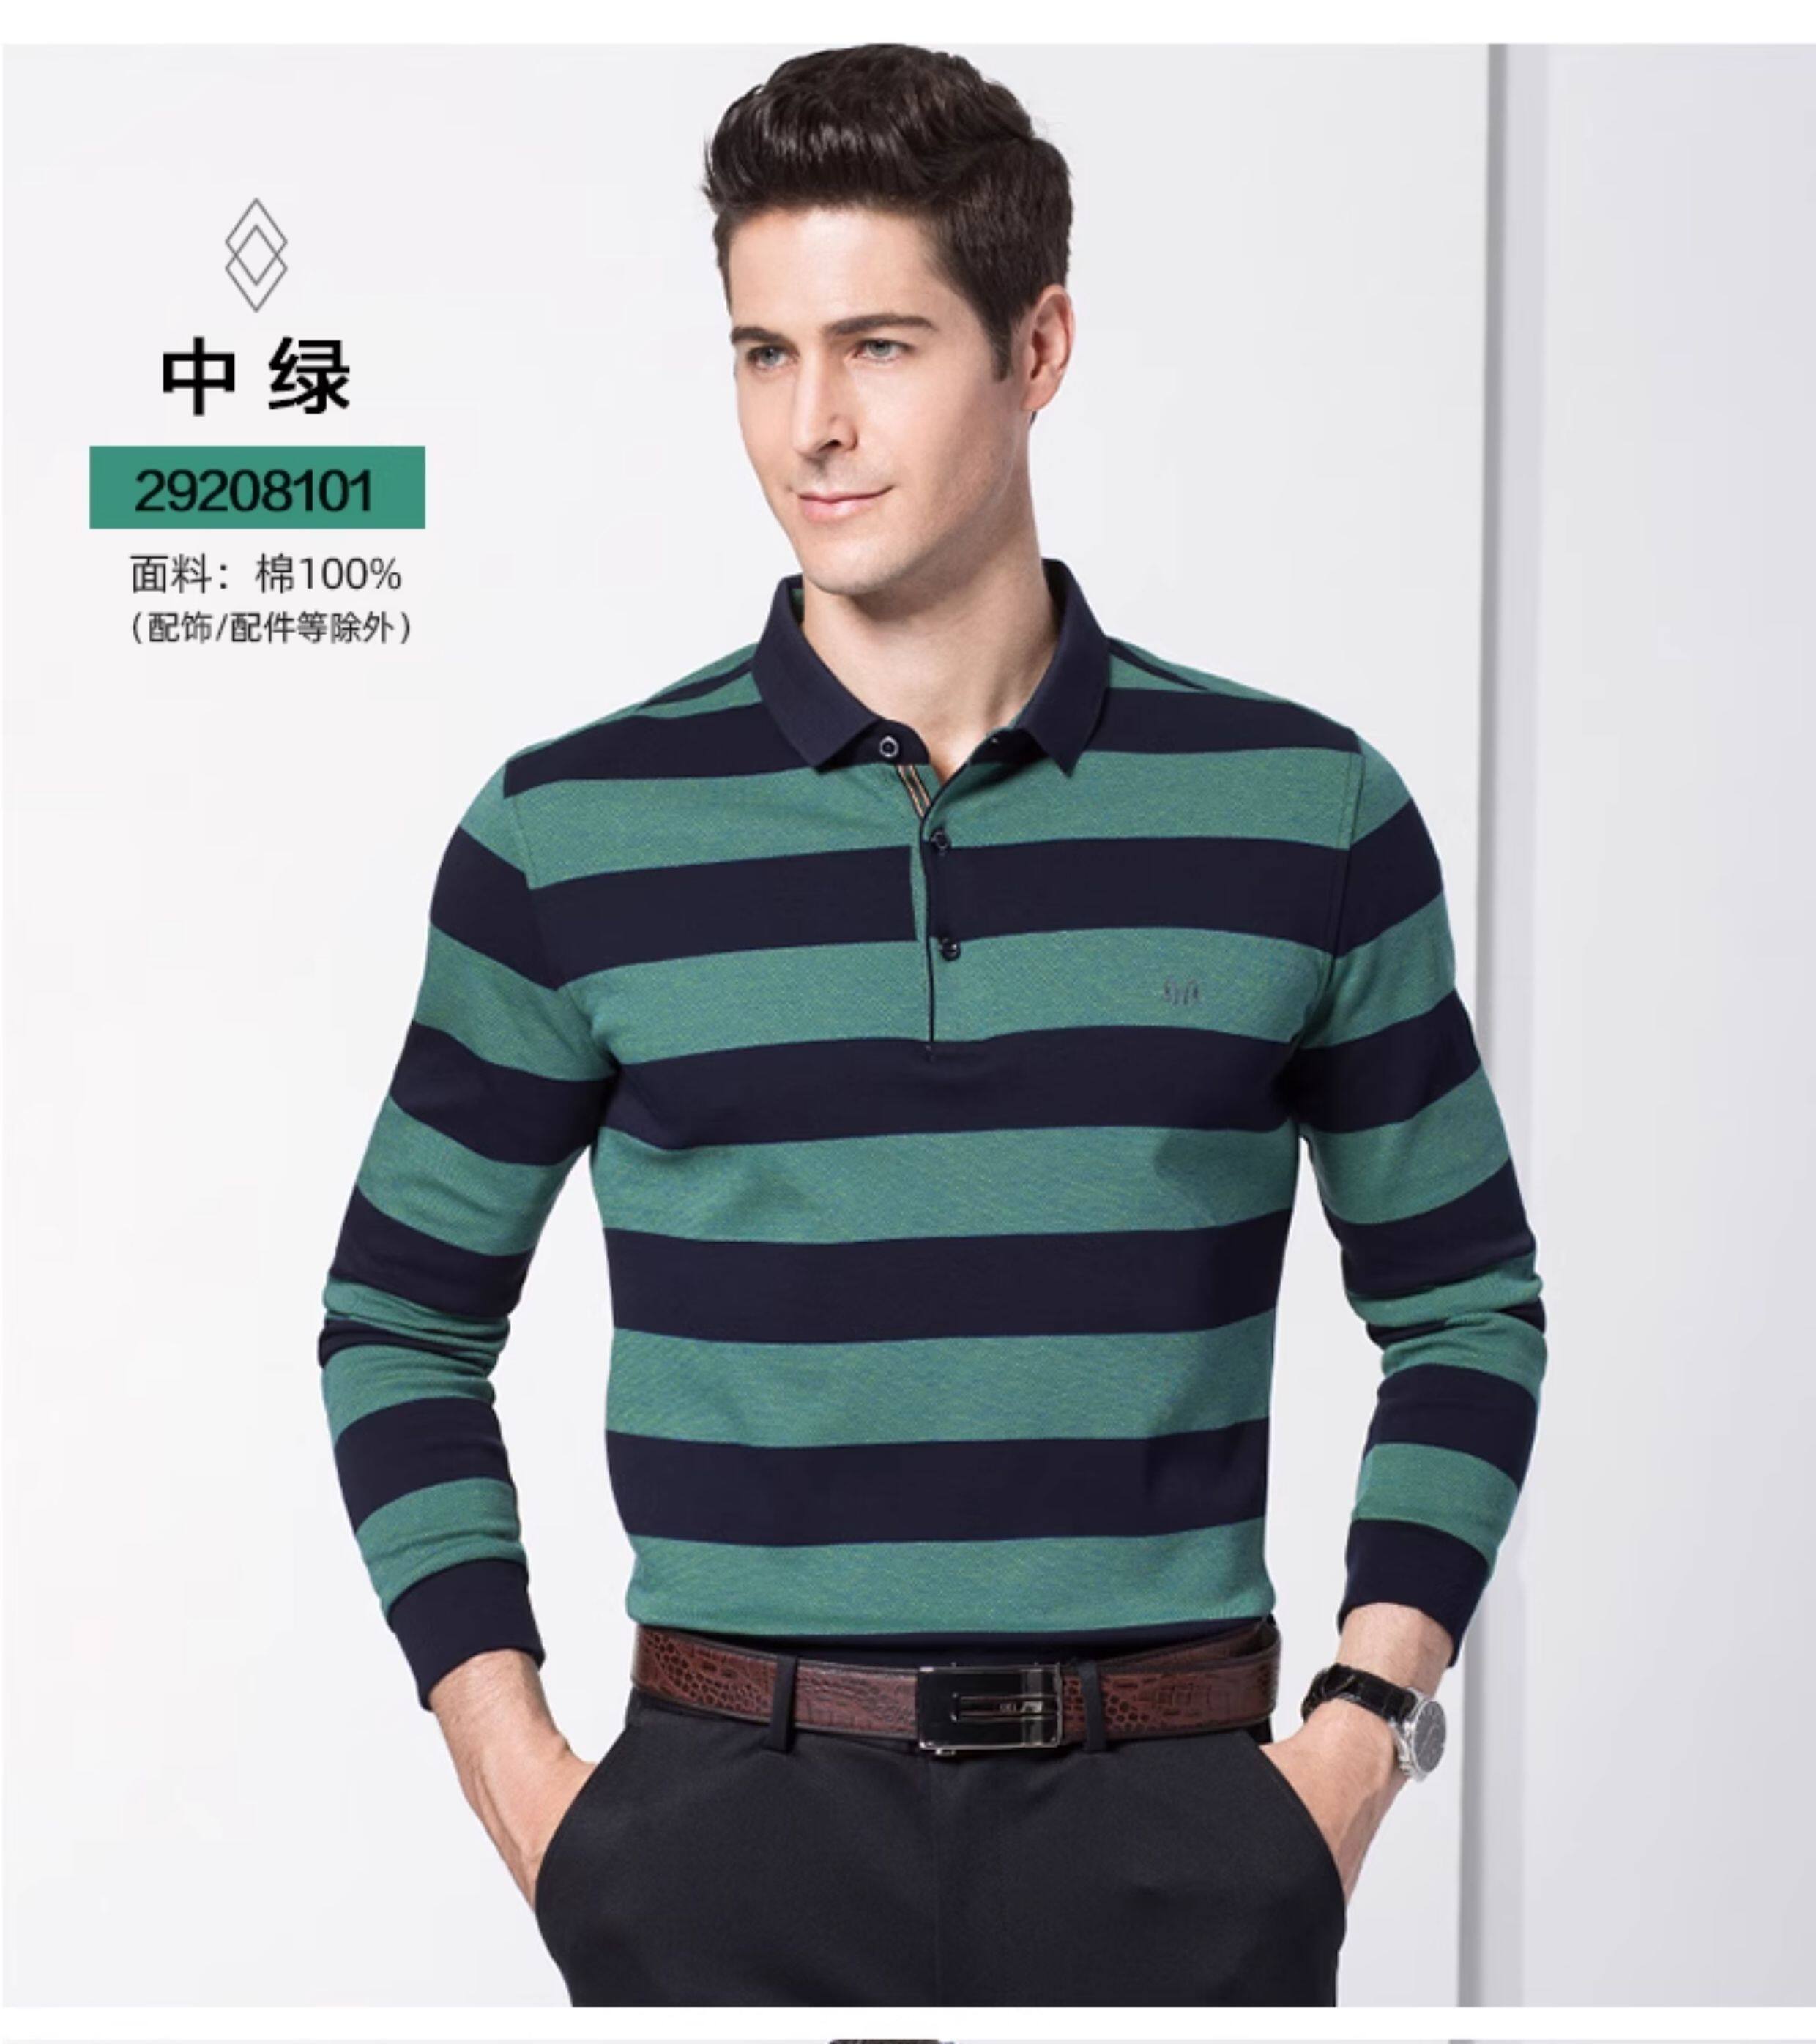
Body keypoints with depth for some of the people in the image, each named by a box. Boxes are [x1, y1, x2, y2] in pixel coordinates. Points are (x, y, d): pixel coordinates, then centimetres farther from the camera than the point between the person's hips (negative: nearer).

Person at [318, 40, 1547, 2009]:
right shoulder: (568, 834, 1)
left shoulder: (1309, 811, 1)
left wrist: (1360, 1730, -1)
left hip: (1169, 1838, 0)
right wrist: (514, 1767, 0)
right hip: (732, 1839, 0)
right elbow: (402, 1320, 9)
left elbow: (1463, 1307, 9)